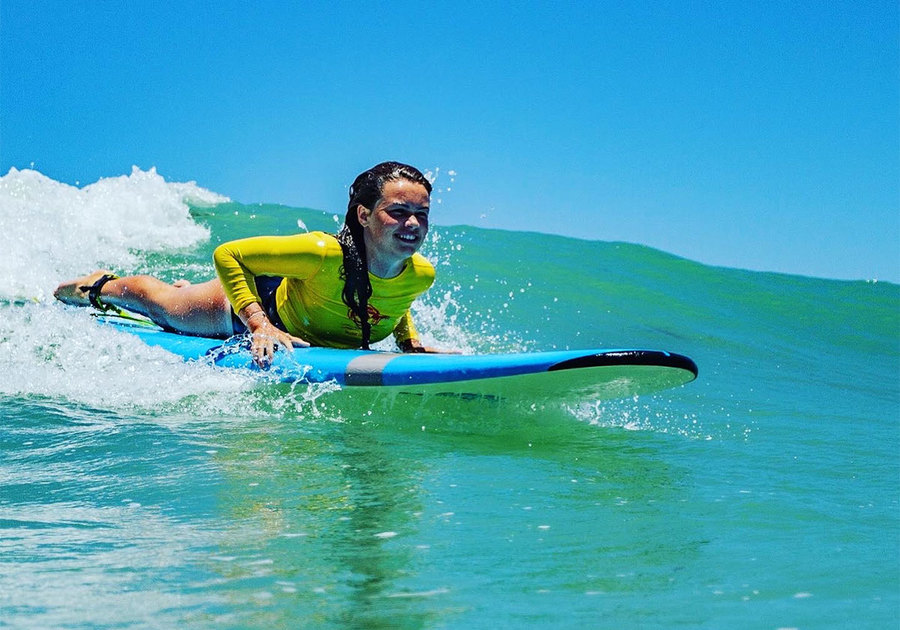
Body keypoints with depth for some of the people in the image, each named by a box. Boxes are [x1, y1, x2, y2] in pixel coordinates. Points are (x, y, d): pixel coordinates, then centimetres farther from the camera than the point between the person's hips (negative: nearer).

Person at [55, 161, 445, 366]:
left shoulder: (421, 276, -28)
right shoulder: (323, 254, -45)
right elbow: (227, 254, -33)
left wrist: (408, 339, -14)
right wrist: (260, 325, -39)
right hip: (265, 306, -5)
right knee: (164, 307, 23)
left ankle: (186, 288, 65)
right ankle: (99, 286, 54)